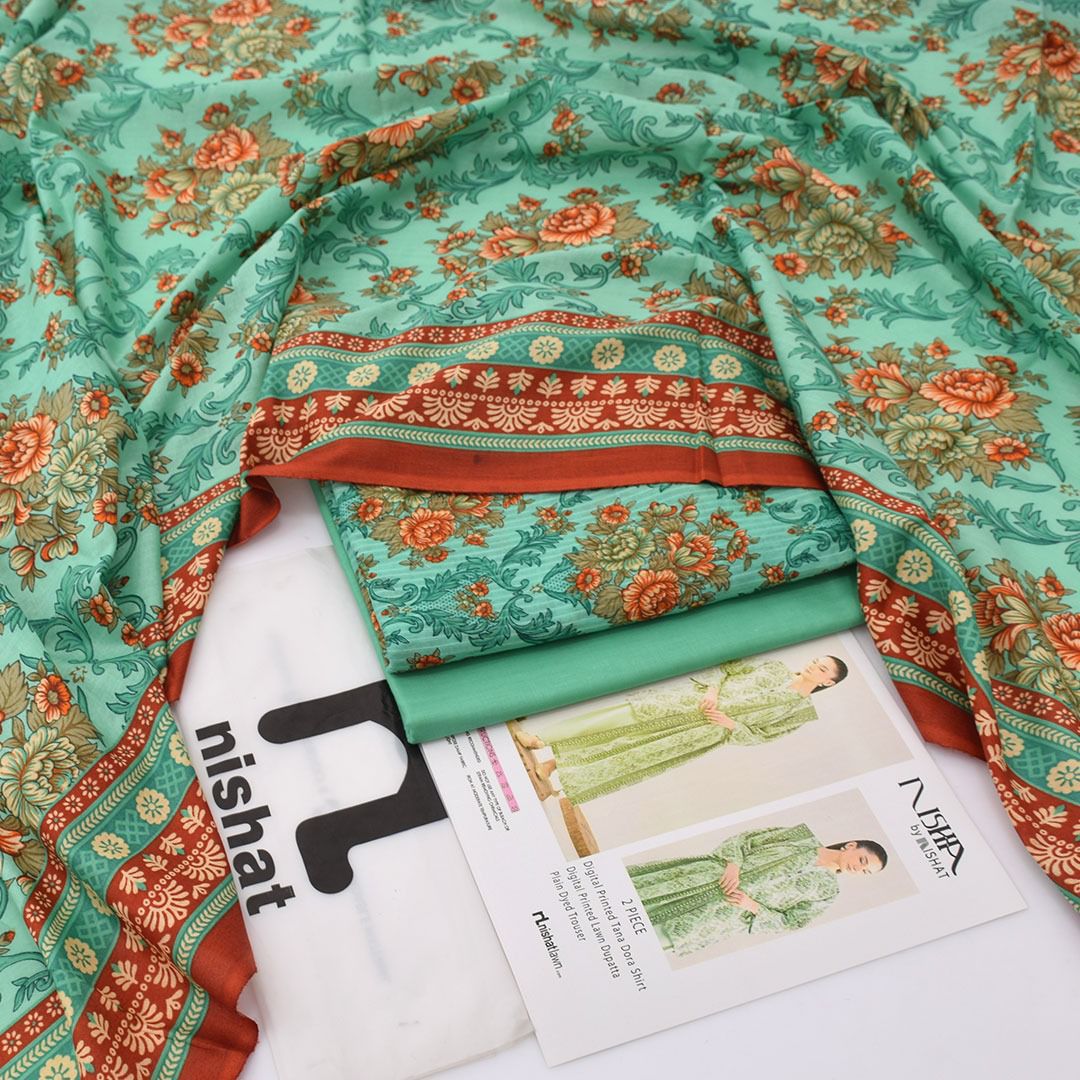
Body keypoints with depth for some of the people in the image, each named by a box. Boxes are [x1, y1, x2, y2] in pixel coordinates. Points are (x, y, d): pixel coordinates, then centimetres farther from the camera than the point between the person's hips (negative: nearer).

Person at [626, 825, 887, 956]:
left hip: (731, 911, -1)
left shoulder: (828, 890, 8)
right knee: (651, 885, -12)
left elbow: (788, 923, 4)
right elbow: (745, 839, 6)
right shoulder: (803, 835, 9)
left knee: (676, 931, -19)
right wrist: (733, 864, -13)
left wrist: (754, 907, -12)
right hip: (718, 872, 2)